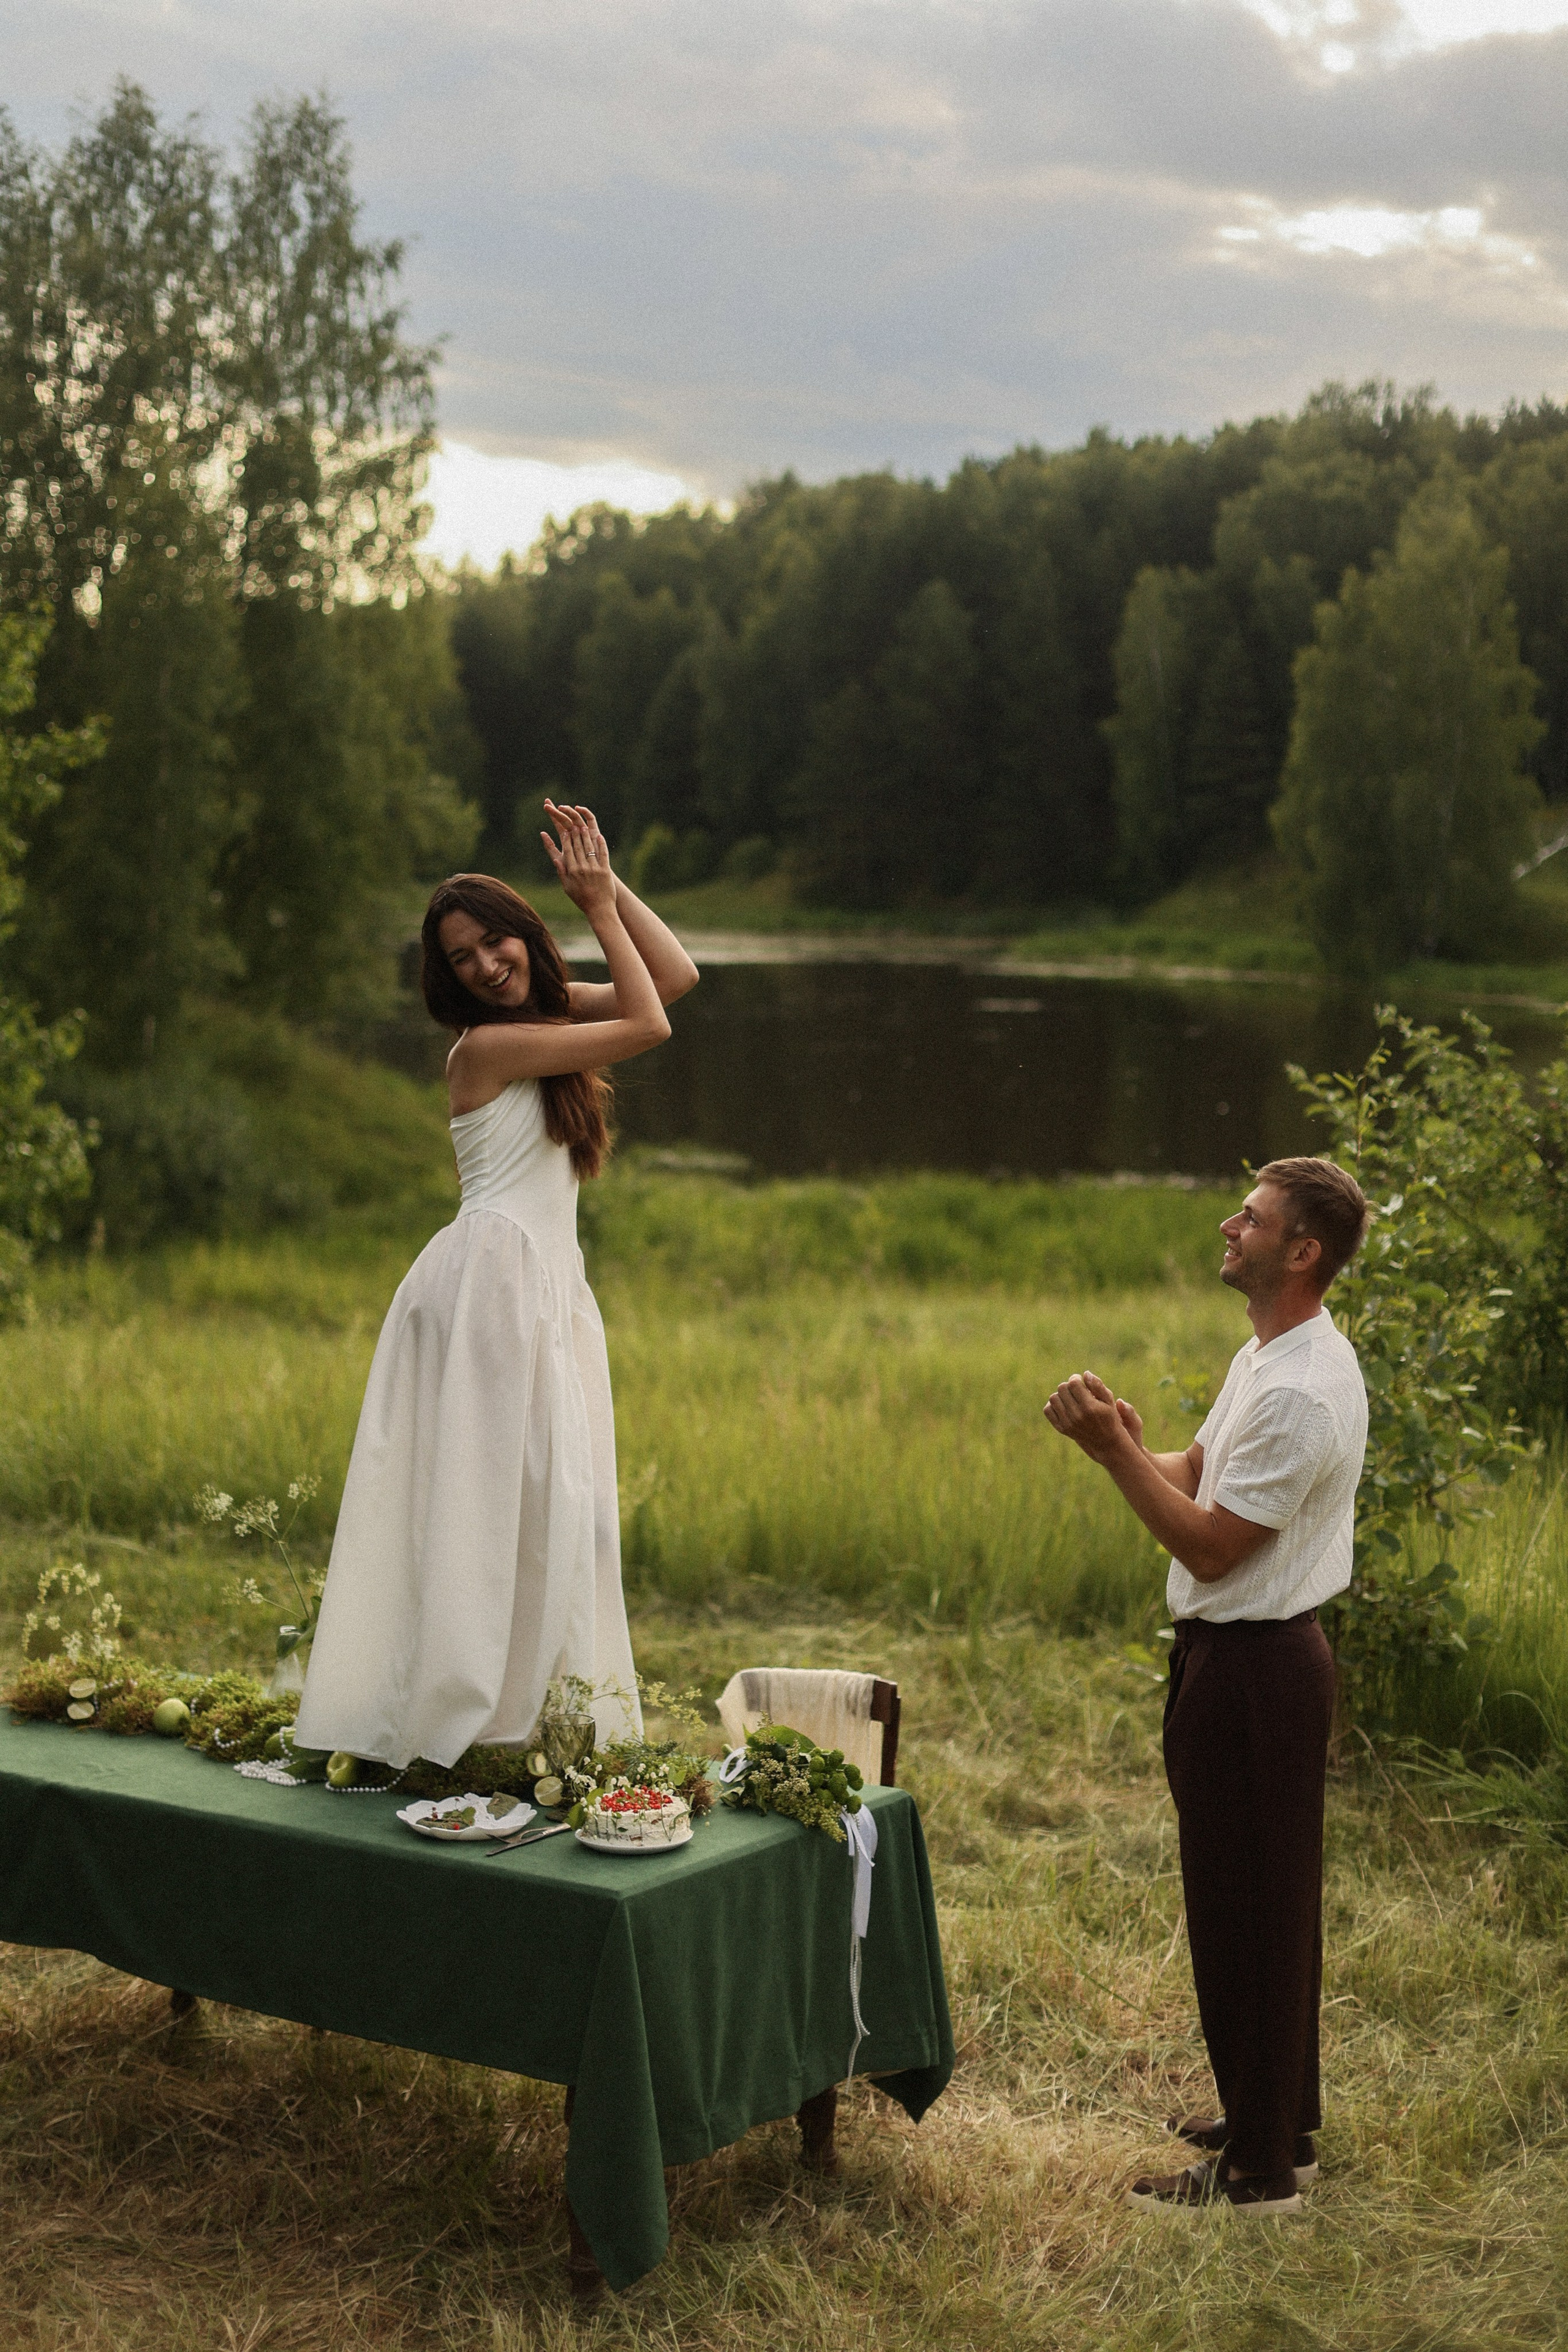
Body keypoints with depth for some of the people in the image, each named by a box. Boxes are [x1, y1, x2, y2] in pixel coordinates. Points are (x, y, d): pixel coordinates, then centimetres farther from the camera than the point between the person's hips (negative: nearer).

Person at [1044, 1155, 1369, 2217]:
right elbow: (1196, 1473, 14)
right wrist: (1124, 1441, -4)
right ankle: (1280, 2118, 34)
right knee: (1268, 1903, 20)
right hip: (1244, 1658, 11)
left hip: (1255, 1670, -11)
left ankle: (1261, 2169, 9)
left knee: (1249, 1910, -2)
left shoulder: (1303, 1393, -23)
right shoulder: (1266, 1357, 11)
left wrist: (1116, 1450, -19)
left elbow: (1209, 1545, -22)